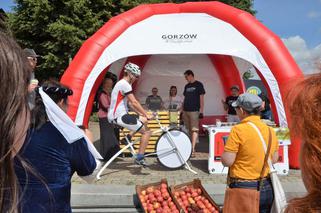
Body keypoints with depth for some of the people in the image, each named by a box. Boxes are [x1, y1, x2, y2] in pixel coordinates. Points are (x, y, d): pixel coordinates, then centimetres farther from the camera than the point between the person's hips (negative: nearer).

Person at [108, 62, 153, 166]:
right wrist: (147, 115, -16)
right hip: (119, 117, -10)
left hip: (117, 115, 10)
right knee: (147, 132, -10)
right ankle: (139, 158, -8)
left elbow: (131, 103, 19)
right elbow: (134, 103, -20)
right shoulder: (125, 84, -13)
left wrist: (142, 114, 14)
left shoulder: (122, 83, 19)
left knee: (143, 120, 21)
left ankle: (128, 138, 16)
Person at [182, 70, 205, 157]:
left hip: (194, 111, -6)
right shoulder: (186, 86, 16)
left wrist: (201, 111, -10)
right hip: (186, 111, 7)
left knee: (194, 130, -10)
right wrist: (182, 110, 14)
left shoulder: (198, 85, -2)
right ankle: (190, 146, 19)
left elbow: (201, 98, -5)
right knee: (189, 130, 11)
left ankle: (193, 149, -15)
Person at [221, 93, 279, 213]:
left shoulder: (238, 130, -17)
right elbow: (274, 159, 12)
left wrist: (227, 149, 1)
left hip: (243, 188, -5)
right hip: (267, 189, 6)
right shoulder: (270, 130, 2)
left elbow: (227, 161, -17)